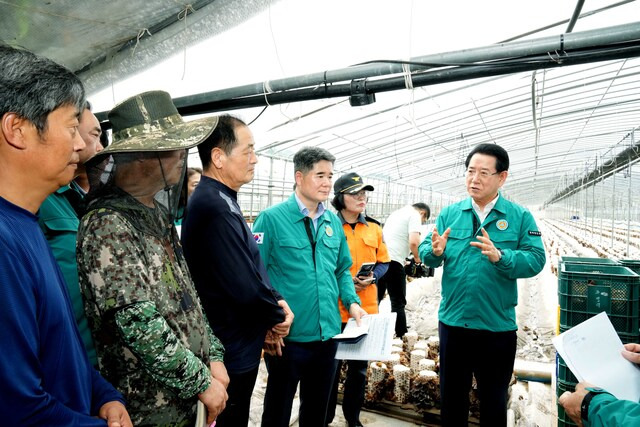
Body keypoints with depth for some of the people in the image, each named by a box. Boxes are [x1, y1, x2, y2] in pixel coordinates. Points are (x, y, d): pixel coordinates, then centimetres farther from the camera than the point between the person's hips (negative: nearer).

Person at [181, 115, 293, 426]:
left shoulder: (217, 199, 7)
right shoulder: (216, 207, -27)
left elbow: (249, 269, 13)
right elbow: (247, 289, -29)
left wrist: (274, 302, -1)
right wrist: (277, 315, -10)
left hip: (232, 343, 10)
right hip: (233, 352, -10)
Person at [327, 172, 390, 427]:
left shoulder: (374, 228, 6)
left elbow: (383, 263, 10)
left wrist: (371, 278, -9)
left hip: (365, 308, 4)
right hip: (335, 308, -4)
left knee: (360, 366, 16)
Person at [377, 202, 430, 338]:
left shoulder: (397, 212, 26)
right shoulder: (414, 215, 0)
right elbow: (414, 242, -14)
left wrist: (407, 257, 29)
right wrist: (417, 258, 4)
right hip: (392, 260, -8)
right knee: (398, 303, 3)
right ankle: (402, 337, 8)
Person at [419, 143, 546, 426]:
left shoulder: (520, 217, -4)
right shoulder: (449, 213, 0)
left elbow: (535, 260, -13)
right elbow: (424, 253, -4)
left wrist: (499, 256, -30)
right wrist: (434, 252, -27)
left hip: (498, 325, -1)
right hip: (453, 321, 2)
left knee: (494, 399, 18)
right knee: (452, 394, 19)